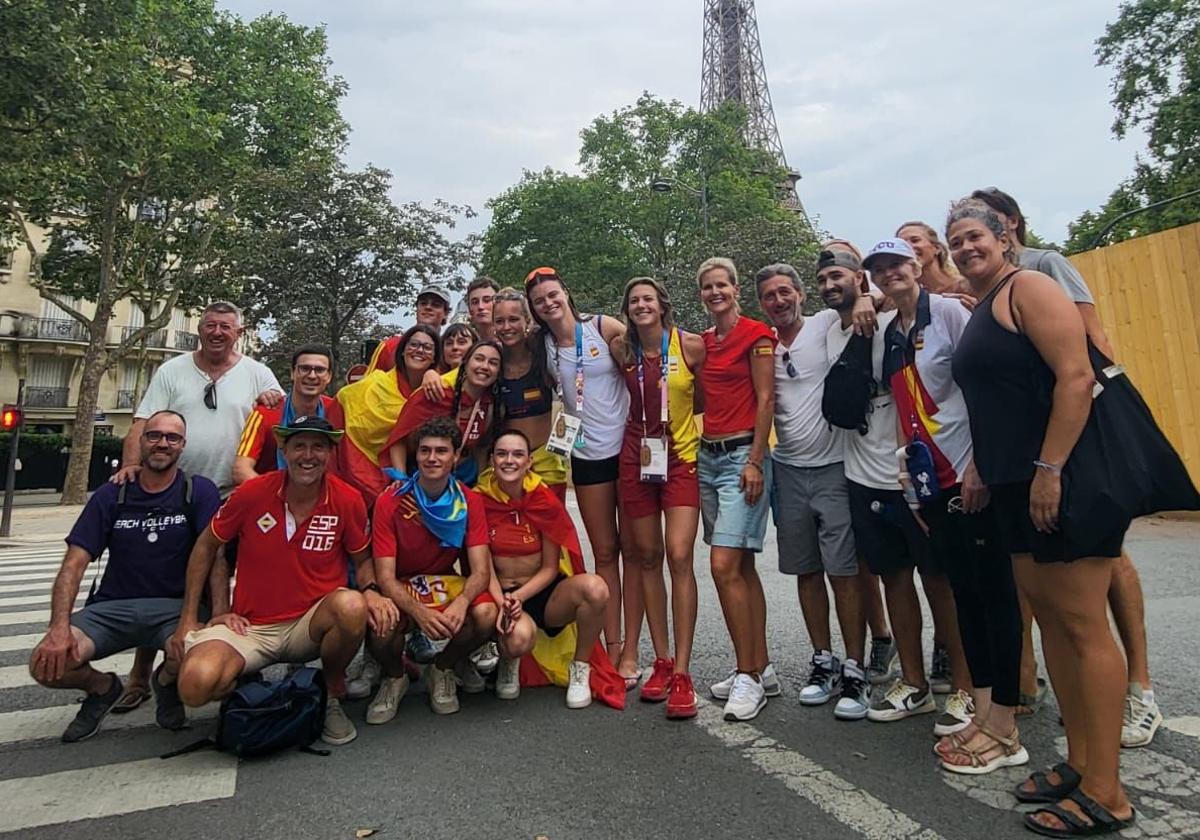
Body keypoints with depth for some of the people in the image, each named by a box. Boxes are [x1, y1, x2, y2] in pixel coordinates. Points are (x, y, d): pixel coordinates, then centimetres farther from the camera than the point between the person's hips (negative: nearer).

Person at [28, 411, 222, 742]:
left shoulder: (199, 491, -2)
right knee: (46, 663, -23)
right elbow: (74, 564, 0)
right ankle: (102, 687, 14)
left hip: (174, 606, -2)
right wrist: (59, 627, -16)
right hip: (112, 606, 3)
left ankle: (166, 682, 8)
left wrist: (220, 616, -25)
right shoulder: (111, 496, 7)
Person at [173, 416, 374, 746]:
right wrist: (188, 619, 4)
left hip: (311, 624, 0)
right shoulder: (252, 493, -10)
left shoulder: (347, 500, -10)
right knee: (196, 684, -28)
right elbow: (206, 547, 5)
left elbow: (363, 561, 5)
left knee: (352, 606, -33)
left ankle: (332, 694, -2)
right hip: (250, 627, 1)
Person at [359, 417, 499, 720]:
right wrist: (418, 611, -37)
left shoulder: (470, 501, -9)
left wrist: (461, 602, -37)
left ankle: (442, 670, 5)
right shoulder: (390, 502, -15)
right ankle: (395, 678, 5)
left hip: (448, 584, 2)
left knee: (486, 613, -29)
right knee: (381, 627, -34)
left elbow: (481, 571, -15)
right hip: (399, 589, -1)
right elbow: (385, 577, -18)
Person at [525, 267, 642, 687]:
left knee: (632, 549, 2)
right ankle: (612, 648, 17)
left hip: (628, 447, -3)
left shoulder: (604, 328, -4)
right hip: (587, 455, 3)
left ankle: (631, 651, 10)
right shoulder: (543, 347, 7)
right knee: (604, 553, 7)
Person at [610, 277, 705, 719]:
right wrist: (649, 413, 8)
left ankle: (681, 672, -4)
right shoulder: (621, 348, 3)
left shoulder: (692, 345, -7)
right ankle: (662, 661, 20)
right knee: (647, 557, 7)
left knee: (679, 556, -13)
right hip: (637, 459, 4)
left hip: (680, 458, -3)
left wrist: (677, 412, -1)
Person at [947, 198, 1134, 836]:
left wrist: (1050, 470, -22)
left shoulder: (1028, 287, -7)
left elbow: (1076, 376, -18)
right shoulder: (981, 311, 19)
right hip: (1017, 487, 9)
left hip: (1063, 478, -9)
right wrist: (986, 471, 17)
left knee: (1083, 626, -3)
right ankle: (1078, 763, 25)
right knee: (1050, 620, 13)